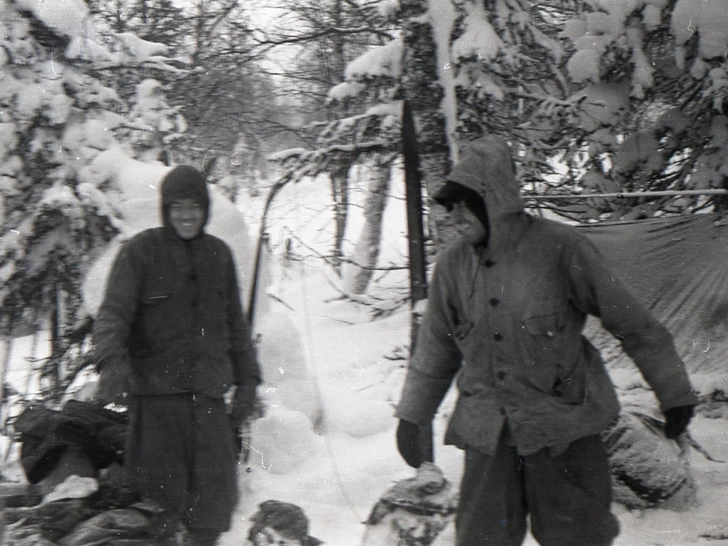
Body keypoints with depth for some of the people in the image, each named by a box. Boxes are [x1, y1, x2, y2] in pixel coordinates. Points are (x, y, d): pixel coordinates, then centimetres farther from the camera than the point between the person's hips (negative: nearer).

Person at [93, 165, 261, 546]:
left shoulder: (219, 254, 15)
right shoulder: (141, 251, 2)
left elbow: (235, 325, 23)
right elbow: (114, 311, -9)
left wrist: (247, 378, 19)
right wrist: (111, 359, -26)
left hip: (208, 389, 3)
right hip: (154, 386, -3)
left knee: (214, 489, -2)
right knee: (160, 483, -3)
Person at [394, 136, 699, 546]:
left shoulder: (559, 248, -10)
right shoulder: (453, 265, 3)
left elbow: (632, 322, -3)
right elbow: (436, 350, 17)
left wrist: (675, 393, 1)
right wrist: (413, 416, 18)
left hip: (563, 433, -4)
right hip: (488, 434, 4)